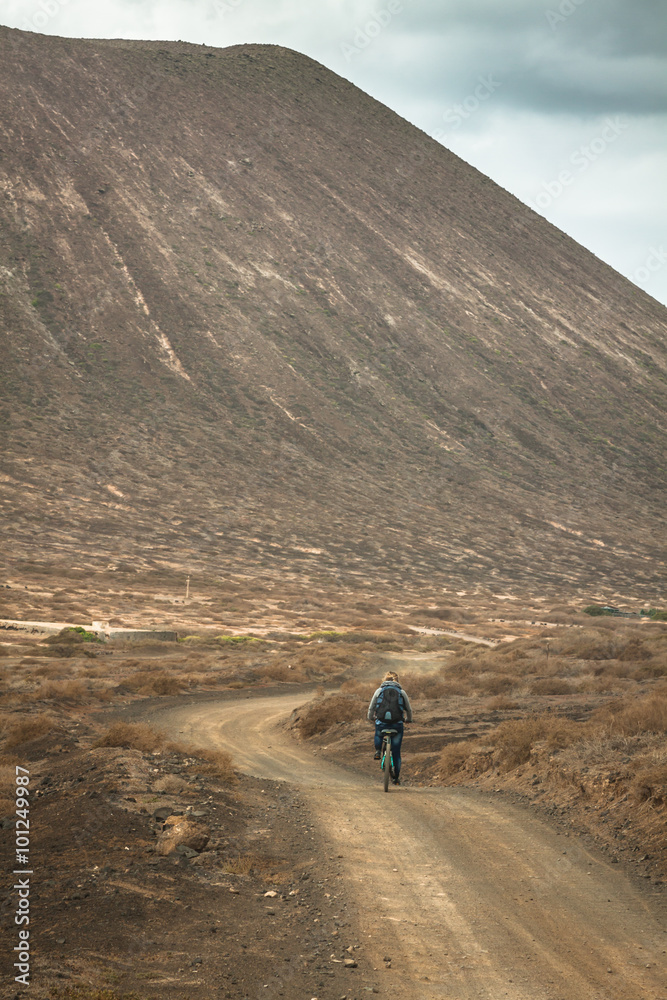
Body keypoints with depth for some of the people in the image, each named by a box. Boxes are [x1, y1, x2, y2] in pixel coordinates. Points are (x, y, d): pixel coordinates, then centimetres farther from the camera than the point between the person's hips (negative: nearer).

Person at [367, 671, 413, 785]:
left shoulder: (379, 690, 8)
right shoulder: (401, 692, 9)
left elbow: (371, 708, 12)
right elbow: (409, 709, 15)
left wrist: (371, 718, 32)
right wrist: (408, 720, 35)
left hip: (381, 723, 0)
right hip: (397, 724, 0)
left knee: (378, 735, 37)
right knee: (396, 752, 11)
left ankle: (378, 751, 12)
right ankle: (396, 778, 11)